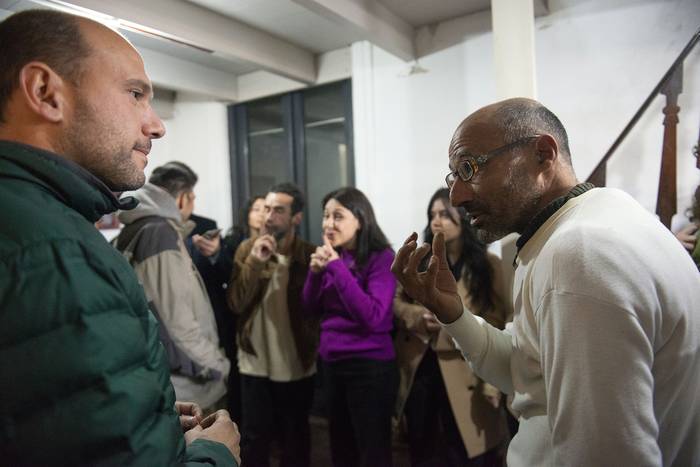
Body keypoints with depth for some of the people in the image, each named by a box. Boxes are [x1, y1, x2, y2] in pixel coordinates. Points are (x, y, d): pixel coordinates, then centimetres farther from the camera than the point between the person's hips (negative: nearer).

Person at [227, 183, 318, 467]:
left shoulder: (310, 255, -8)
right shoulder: (248, 249, -3)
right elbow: (236, 303, -12)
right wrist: (254, 262, -22)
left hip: (298, 367, -1)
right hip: (255, 365, 1)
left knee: (295, 440, 16)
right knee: (254, 440, 14)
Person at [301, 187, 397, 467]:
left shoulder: (381, 258, -13)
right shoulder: (332, 256, 6)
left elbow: (372, 317, -24)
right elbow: (311, 309, 7)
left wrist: (337, 267, -23)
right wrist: (316, 271, -10)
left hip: (369, 366, -6)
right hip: (332, 363, 7)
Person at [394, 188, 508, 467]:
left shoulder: (487, 263, -5)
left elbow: (495, 321, -8)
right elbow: (396, 302, 6)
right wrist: (419, 315, -16)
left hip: (463, 373, -3)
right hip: (420, 369, 4)